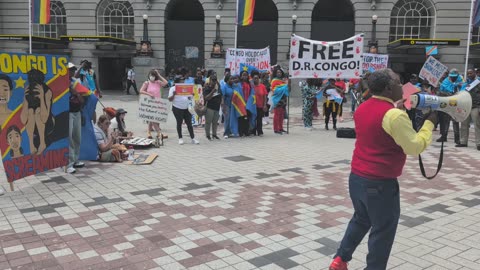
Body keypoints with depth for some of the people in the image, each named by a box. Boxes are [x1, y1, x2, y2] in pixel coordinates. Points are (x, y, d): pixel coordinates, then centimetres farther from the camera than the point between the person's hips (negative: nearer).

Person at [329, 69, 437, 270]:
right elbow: (415, 148, -17)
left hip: (356, 177, 9)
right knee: (383, 231, 10)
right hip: (380, 183, -8)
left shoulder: (363, 108, 5)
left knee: (361, 220, 26)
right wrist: (429, 123, -5)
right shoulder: (395, 115, -21)